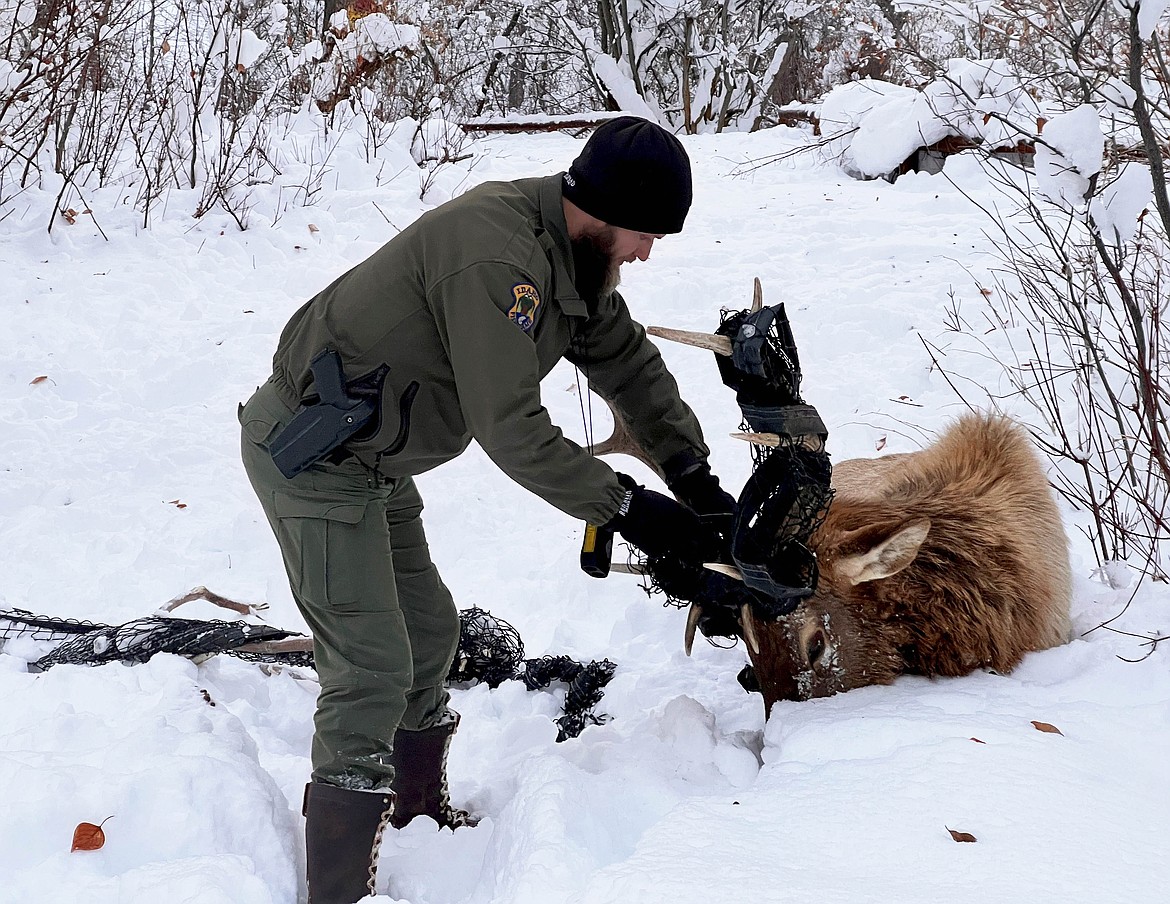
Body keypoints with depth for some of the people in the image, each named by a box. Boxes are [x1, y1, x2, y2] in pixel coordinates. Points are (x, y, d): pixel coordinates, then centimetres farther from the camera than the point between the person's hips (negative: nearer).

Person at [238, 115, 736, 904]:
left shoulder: (570, 252, 3)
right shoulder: (495, 258, -29)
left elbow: (626, 360, 9)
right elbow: (511, 428, -29)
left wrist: (697, 479, 4)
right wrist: (622, 507, -21)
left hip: (372, 462, 10)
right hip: (310, 453, -10)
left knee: (431, 630, 18)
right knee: (374, 668, -11)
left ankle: (418, 809, 38)